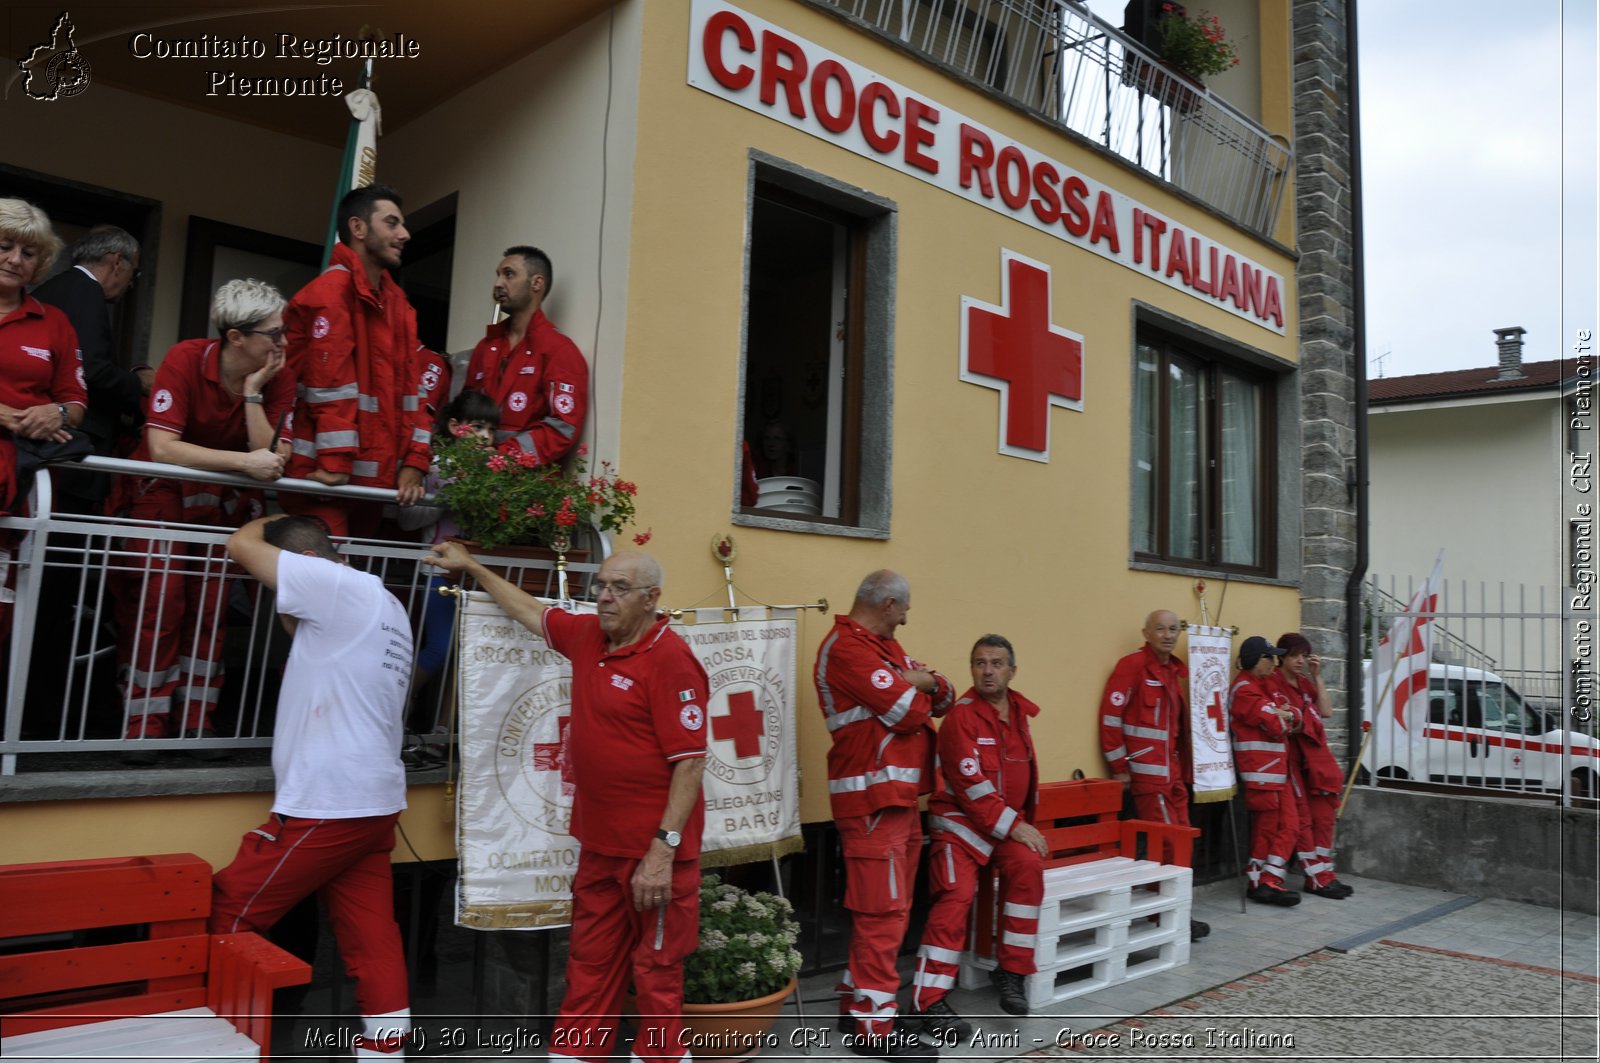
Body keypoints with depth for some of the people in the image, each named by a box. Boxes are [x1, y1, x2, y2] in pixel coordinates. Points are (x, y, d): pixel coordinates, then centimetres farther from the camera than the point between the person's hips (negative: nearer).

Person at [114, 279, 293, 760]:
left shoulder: (278, 380, -11)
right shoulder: (185, 360, -20)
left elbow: (266, 456, -19)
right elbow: (161, 447, -28)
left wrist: (252, 392, -24)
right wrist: (244, 461, -32)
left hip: (225, 498, 3)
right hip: (164, 489, -3)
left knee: (212, 606, 1)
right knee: (158, 601, -10)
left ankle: (198, 718, 9)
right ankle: (146, 721, -1)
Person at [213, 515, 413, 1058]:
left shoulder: (344, 589, -11)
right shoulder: (383, 608, 17)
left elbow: (242, 545, -5)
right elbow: (305, 636, 28)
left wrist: (272, 519, 17)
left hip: (327, 805, -9)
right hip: (372, 803, 9)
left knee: (227, 916, 7)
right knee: (373, 942, 9)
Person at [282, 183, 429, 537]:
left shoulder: (396, 301, 14)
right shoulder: (331, 289, -10)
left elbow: (409, 384, 10)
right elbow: (331, 382, -17)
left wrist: (414, 462, 2)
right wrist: (335, 463, -22)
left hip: (375, 477, 8)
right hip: (327, 475, -8)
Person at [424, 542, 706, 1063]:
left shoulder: (671, 660, -17)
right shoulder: (587, 636, 6)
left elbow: (690, 762, -19)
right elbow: (530, 611, 26)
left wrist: (662, 851, -22)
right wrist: (472, 566, 33)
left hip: (653, 849, -7)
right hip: (600, 844, 7)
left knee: (656, 972, 6)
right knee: (589, 967, 16)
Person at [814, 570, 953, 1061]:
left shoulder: (885, 645, 16)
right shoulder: (846, 647, -15)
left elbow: (941, 700, 14)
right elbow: (909, 712, -21)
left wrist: (927, 681, -8)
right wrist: (913, 688, 1)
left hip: (899, 794, 10)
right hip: (873, 796, -10)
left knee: (885, 908, 16)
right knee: (883, 911, -6)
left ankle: (854, 1003, 26)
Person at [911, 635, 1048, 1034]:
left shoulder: (1019, 712, 10)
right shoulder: (961, 716, -12)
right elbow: (971, 783, -17)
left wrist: (1023, 823, 13)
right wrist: (1012, 825, -17)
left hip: (1010, 822, 5)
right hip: (960, 821, -5)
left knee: (1029, 866, -23)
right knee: (955, 897, -20)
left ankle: (1011, 971, -9)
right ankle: (929, 1001, -16)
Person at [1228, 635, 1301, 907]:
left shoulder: (1267, 684, 17)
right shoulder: (1245, 689, -14)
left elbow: (1290, 719, 9)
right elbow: (1276, 726, -19)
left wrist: (1283, 715, -11)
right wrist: (1283, 717, 1)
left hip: (1277, 767, 9)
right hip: (1260, 770, -9)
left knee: (1287, 826, 5)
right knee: (1266, 829, -2)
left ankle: (1268, 883, 7)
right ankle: (1263, 883, 6)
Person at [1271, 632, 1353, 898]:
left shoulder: (1305, 683, 17)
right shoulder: (1273, 682, -7)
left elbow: (1326, 711, 3)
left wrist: (1317, 676, 2)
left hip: (1315, 756, 8)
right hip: (1292, 757, -8)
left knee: (1324, 816, 8)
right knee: (1302, 819, -4)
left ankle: (1325, 874, 16)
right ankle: (1317, 879, 0)